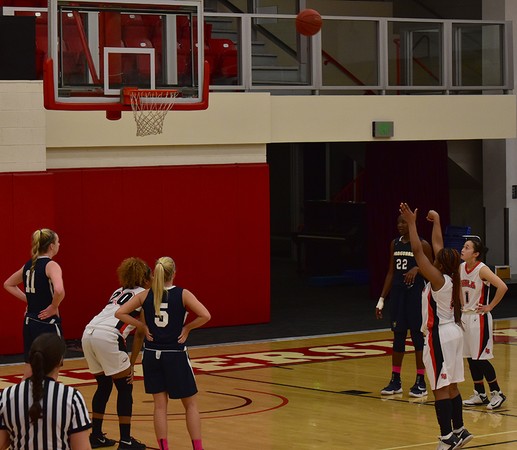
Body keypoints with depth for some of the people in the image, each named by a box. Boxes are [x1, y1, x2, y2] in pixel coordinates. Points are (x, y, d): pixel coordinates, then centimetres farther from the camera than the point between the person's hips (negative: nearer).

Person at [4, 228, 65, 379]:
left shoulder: (29, 265, 10)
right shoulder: (51, 265, -13)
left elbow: (8, 284, 24)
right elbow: (59, 290, -32)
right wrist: (53, 307, -15)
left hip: (30, 322, 7)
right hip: (47, 323, -7)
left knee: (28, 376, 13)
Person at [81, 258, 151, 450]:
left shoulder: (119, 292, 29)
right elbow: (139, 334, 5)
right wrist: (131, 365, 10)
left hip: (88, 333, 7)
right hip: (107, 337, -7)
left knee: (104, 385, 22)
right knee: (125, 388, 6)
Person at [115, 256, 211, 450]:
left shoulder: (145, 296, -1)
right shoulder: (183, 294, -8)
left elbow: (120, 313, -4)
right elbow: (205, 315, -19)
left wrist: (143, 326, 1)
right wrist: (187, 327, -4)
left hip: (152, 355, 3)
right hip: (176, 356, -2)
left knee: (160, 404, 9)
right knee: (191, 404, 9)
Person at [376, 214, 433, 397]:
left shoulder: (422, 245, -7)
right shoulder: (395, 244, 9)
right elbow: (391, 272, 14)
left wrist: (417, 268, -24)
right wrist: (382, 299, 11)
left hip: (416, 293, -5)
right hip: (397, 291, 5)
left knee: (417, 335, -1)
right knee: (398, 335, 8)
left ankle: (421, 382, 6)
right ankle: (395, 380, 15)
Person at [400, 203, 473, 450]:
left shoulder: (438, 279, -17)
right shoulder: (451, 278, 3)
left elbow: (417, 251, -21)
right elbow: (437, 245, 17)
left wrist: (412, 222, -17)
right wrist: (436, 221, 25)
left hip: (439, 336, -9)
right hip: (453, 331, 9)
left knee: (440, 388, -5)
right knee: (451, 387, 16)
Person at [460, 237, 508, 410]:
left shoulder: (482, 269, -17)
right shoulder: (461, 268, 4)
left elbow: (502, 287, -26)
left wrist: (490, 306, -18)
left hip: (479, 318, -7)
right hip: (465, 316, 7)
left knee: (480, 359, -6)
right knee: (471, 358, 10)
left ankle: (497, 393, 7)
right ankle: (480, 395, 20)